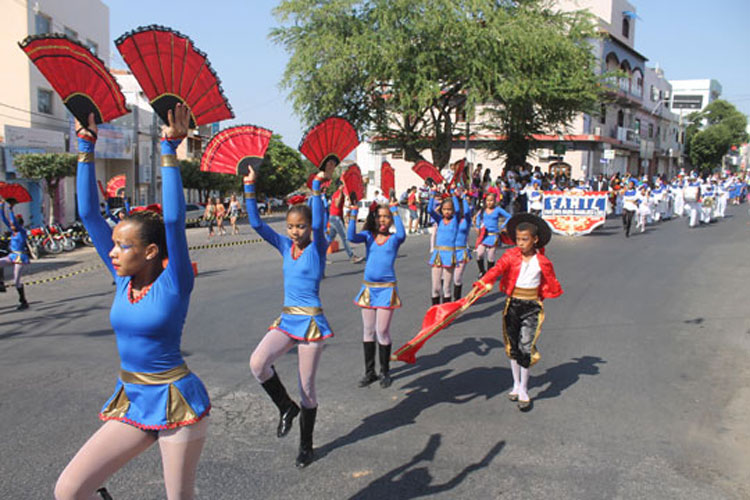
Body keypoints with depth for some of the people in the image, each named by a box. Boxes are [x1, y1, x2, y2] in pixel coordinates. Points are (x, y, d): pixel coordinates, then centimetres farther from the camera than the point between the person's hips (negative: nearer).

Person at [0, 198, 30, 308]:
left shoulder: (23, 231, -11)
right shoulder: (13, 231, 8)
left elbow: (15, 222, -28)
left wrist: (11, 210, -32)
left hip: (20, 258, -7)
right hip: (12, 256, 7)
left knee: (16, 282, -4)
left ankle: (24, 302, 9)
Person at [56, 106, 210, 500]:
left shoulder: (174, 283, -13)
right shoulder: (123, 279, 1)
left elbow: (173, 221, -27)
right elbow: (89, 215, 0)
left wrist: (169, 151, -30)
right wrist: (86, 149, -2)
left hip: (175, 403, -5)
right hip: (131, 403, 6)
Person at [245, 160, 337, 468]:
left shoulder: (317, 247, -5)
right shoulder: (286, 246, 8)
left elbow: (318, 224, -25)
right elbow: (256, 224, 1)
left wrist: (318, 185, -32)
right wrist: (250, 188, -7)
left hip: (311, 321, -4)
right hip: (287, 319, 5)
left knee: (306, 387, 4)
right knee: (257, 363, -20)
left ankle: (306, 446, 23)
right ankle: (286, 407, 6)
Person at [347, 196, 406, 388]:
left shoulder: (394, 238, -1)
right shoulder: (368, 235, 4)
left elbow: (402, 234, -24)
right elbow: (351, 237, -14)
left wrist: (395, 210, -23)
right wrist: (354, 213, -19)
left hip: (387, 289, -3)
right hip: (368, 288, 3)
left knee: (382, 331, -1)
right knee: (368, 331, 11)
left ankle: (385, 372, 17)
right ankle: (369, 372, 24)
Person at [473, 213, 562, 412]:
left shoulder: (542, 262, -5)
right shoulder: (511, 256, -6)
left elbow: (551, 284, 9)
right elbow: (498, 268, -25)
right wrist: (486, 281, -41)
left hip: (532, 307, -2)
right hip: (512, 304, 2)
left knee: (526, 348, -9)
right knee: (512, 347, 12)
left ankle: (523, 391, 6)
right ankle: (516, 384, 31)